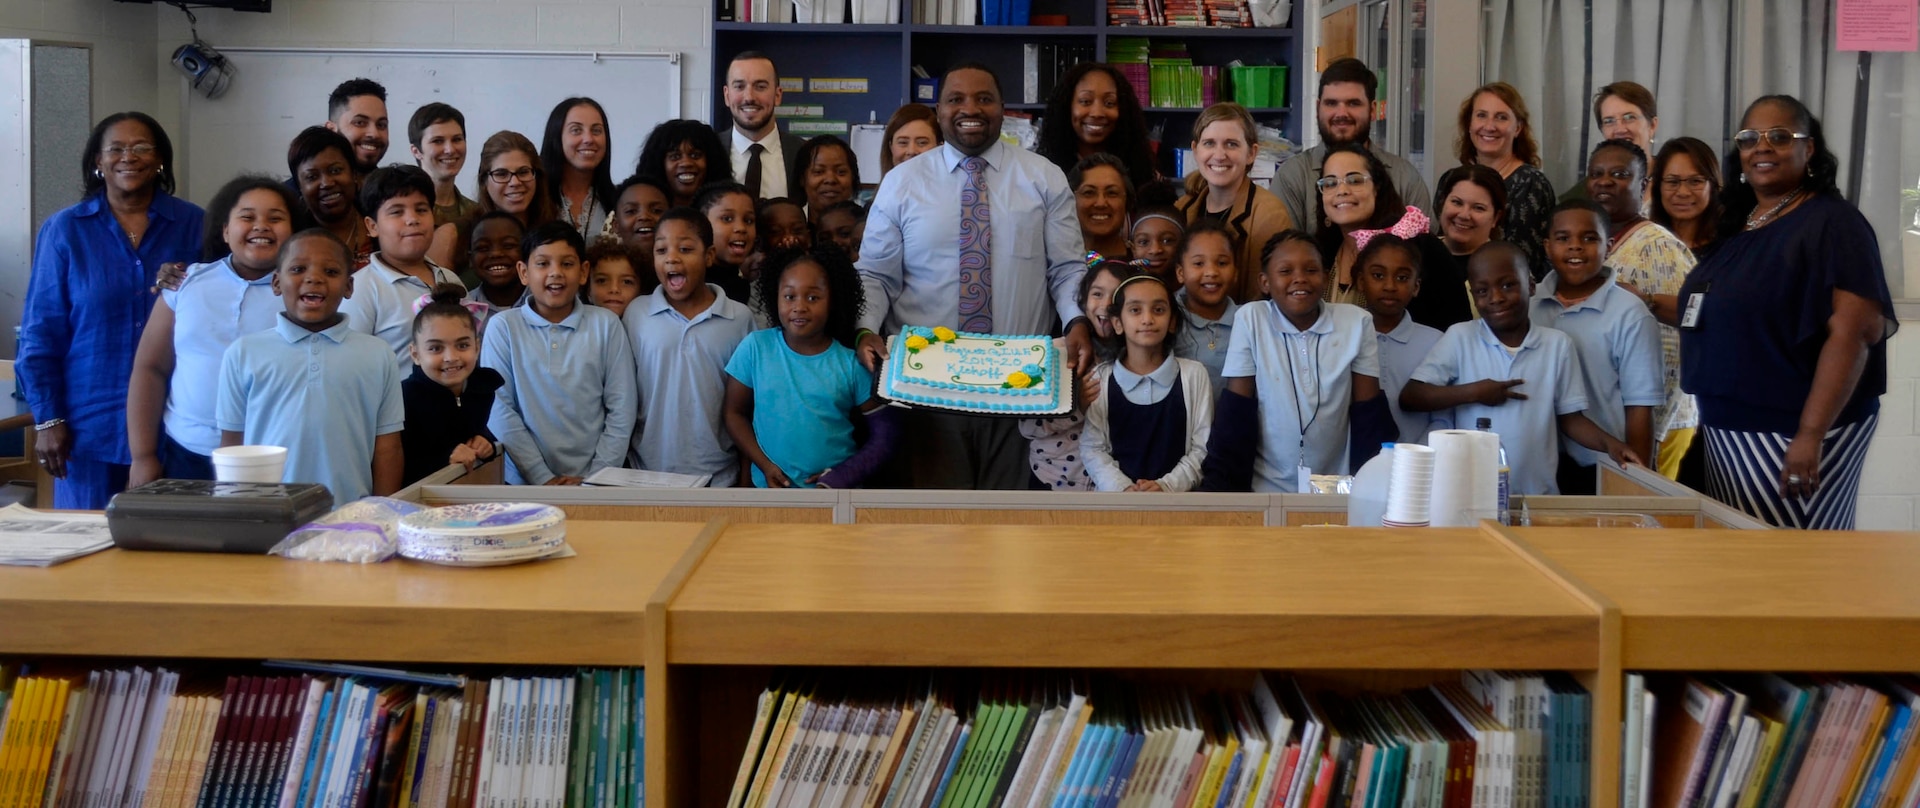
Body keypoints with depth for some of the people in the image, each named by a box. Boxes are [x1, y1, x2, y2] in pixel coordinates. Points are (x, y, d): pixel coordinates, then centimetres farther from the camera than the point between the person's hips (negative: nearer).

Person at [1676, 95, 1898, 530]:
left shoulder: (1832, 223, -11)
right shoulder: (1739, 225, 13)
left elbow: (1852, 333, -20)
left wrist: (1810, 435, -26)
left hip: (1789, 436, -8)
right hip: (1727, 434, 8)